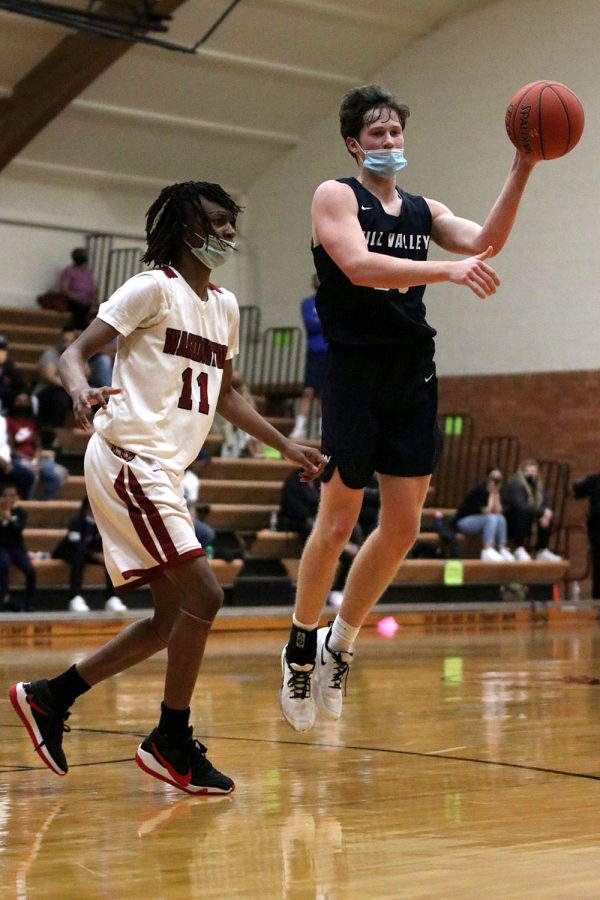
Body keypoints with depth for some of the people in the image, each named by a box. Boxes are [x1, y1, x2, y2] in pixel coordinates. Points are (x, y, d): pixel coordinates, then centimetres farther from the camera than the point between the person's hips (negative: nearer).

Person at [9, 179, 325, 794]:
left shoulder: (225, 306, 15)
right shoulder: (153, 288, -9)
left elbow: (222, 394, 28)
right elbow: (73, 352, -12)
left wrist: (285, 446, 24)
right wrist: (81, 390, -35)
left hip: (163, 472, 9)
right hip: (128, 460, -9)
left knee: (175, 617, 10)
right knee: (202, 594, -14)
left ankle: (49, 698, 18)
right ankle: (172, 742, -2)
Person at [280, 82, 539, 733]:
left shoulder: (423, 210, 14)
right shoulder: (335, 196, -2)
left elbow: (484, 243, -3)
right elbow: (358, 265, -20)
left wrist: (522, 170, -15)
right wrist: (448, 270, -32)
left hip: (413, 375, 6)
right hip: (355, 370, -5)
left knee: (403, 527, 5)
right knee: (338, 521, -2)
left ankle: (340, 644, 21)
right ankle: (301, 650, 15)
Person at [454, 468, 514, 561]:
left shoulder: (498, 491, 3)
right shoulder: (479, 490, -19)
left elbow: (498, 511, -7)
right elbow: (486, 512, -23)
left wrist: (496, 494, -12)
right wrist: (491, 494, -18)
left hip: (478, 521, 8)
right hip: (463, 521, -8)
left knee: (501, 518, -14)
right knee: (492, 518, -28)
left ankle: (502, 550, -17)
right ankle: (487, 551, -37)